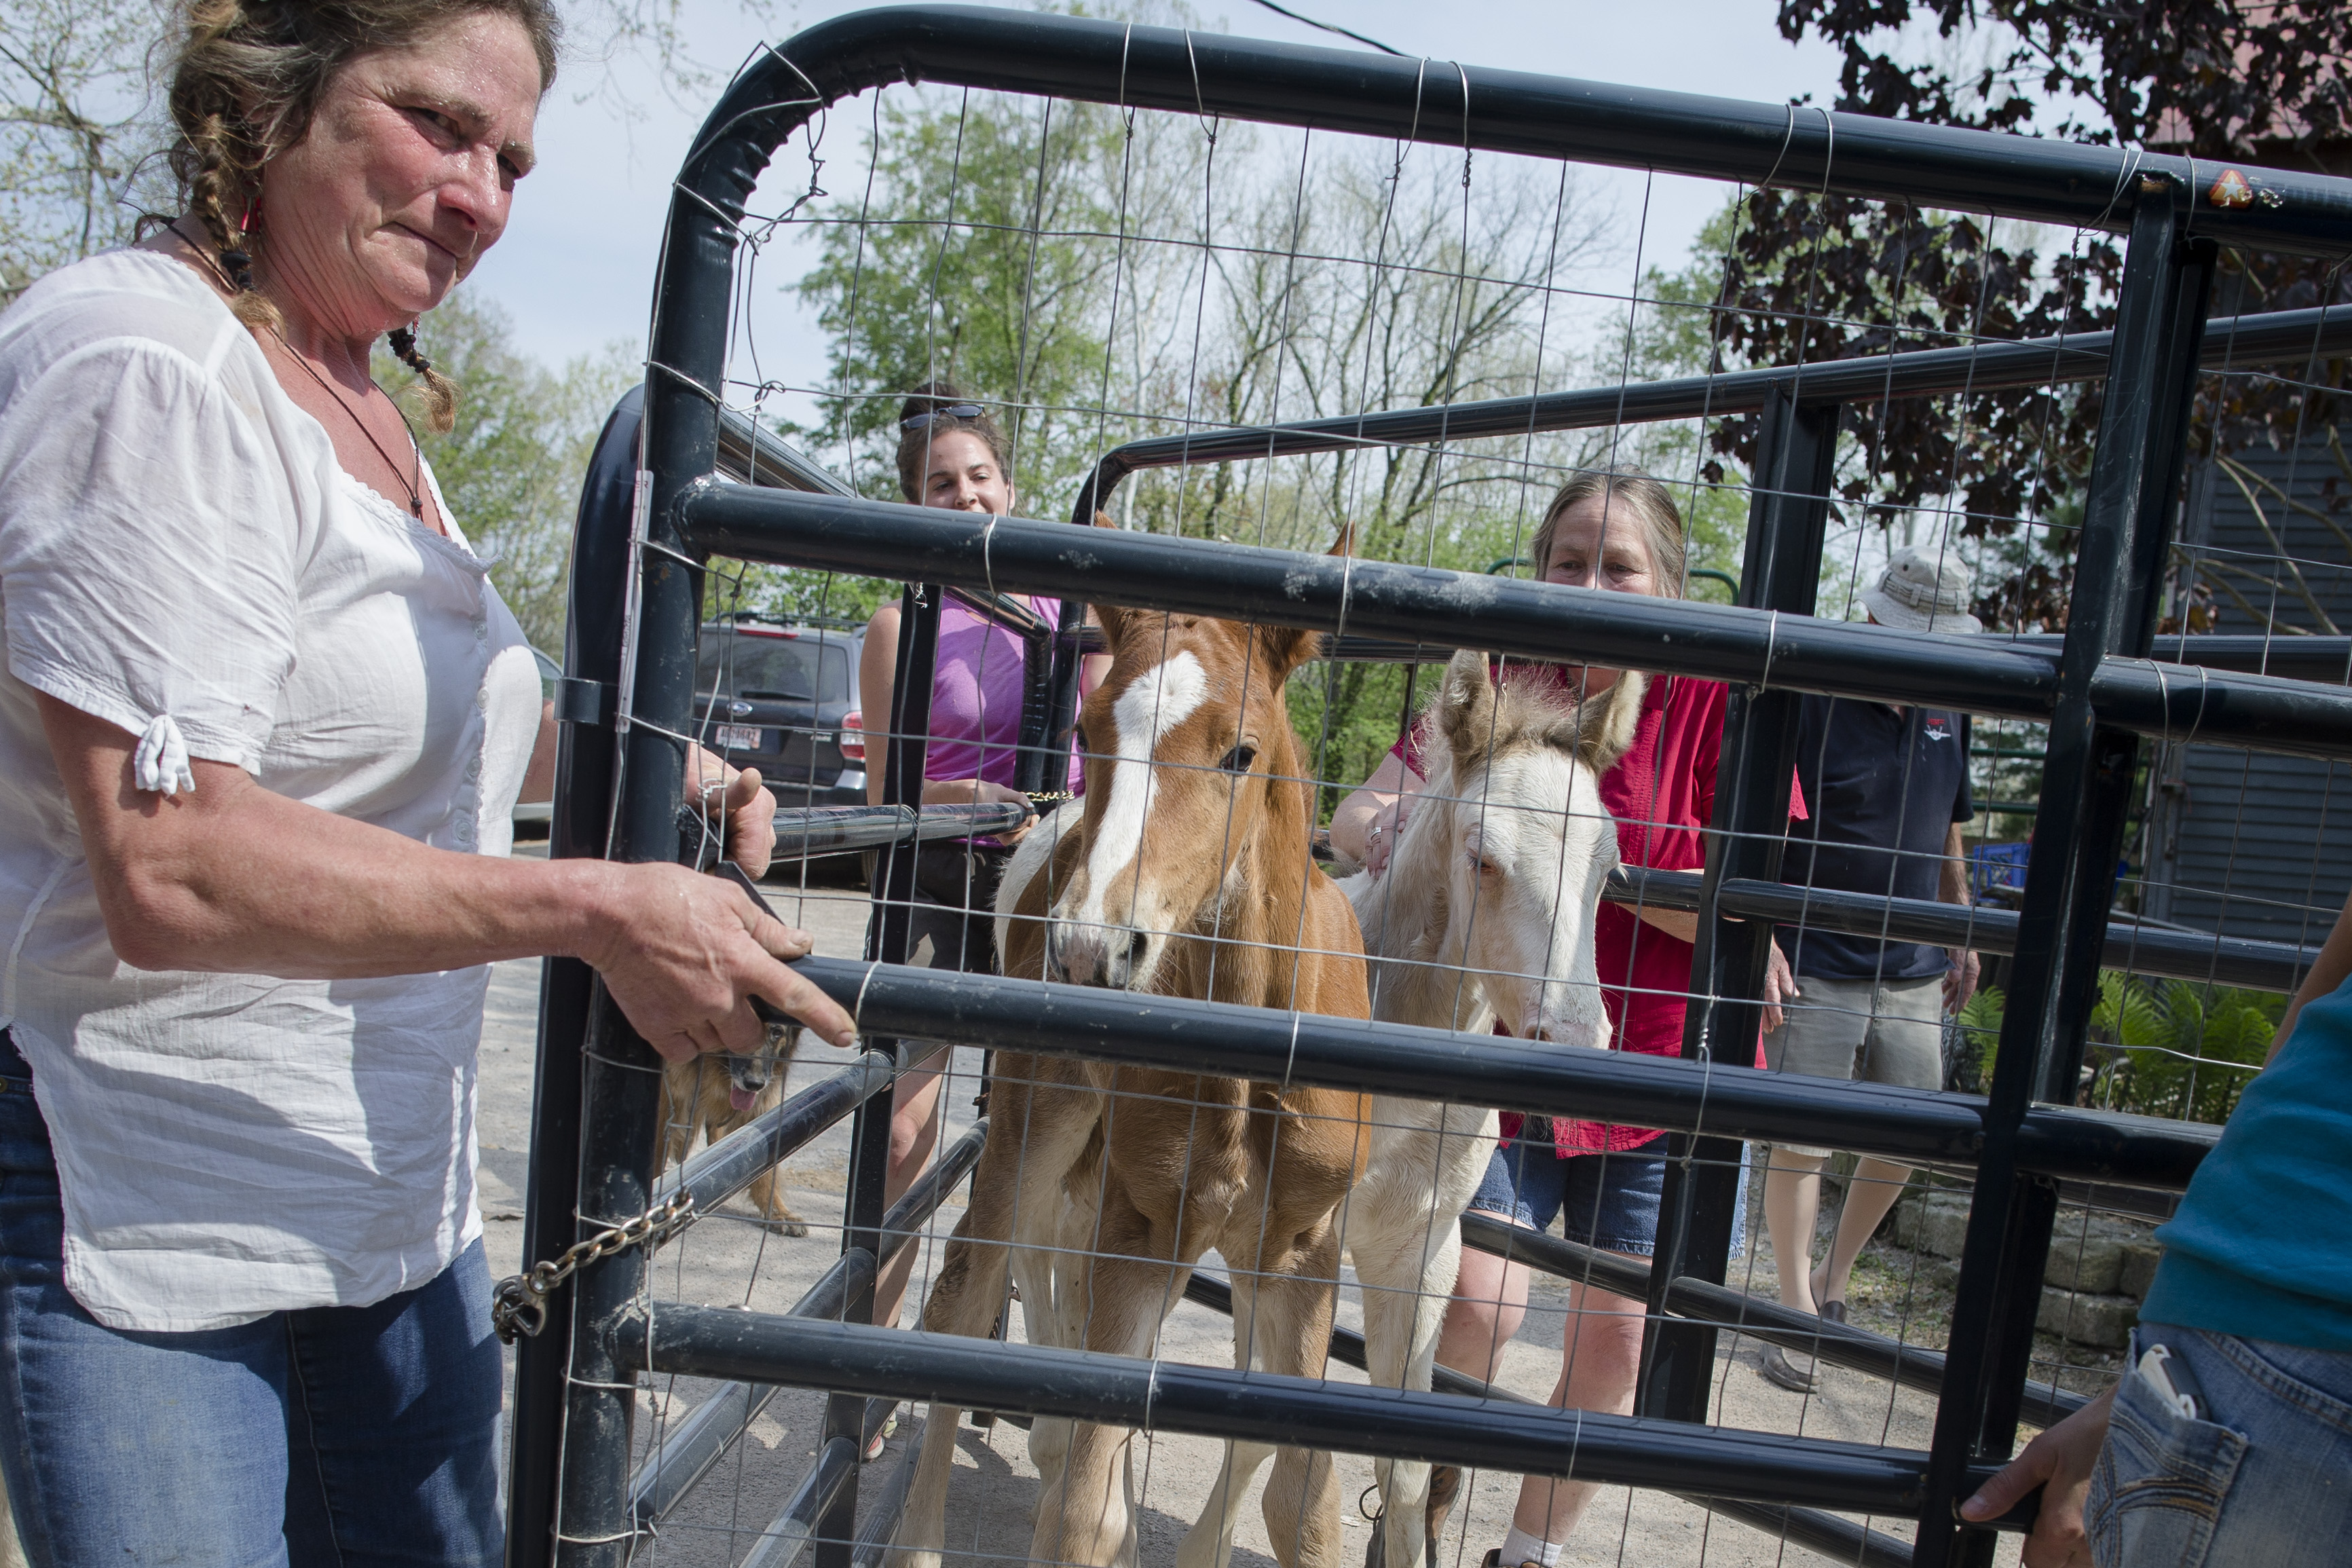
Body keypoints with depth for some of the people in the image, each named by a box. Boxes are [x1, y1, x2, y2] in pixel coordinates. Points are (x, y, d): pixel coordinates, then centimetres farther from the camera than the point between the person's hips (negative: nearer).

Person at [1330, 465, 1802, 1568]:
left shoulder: (1716, 703, -9)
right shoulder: (1502, 688, -2)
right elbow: (1354, 820, -5)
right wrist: (1395, 828, -29)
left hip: (1661, 1073, 0)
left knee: (1615, 1334, 8)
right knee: (1478, 1303, -7)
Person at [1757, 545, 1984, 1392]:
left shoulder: (1946, 711, 9)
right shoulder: (1810, 700, -10)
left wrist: (1962, 938, 20)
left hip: (1912, 972, 6)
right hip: (1816, 970, -6)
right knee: (1800, 1143, -1)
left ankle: (1833, 1279, 33)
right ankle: (1797, 1311, 14)